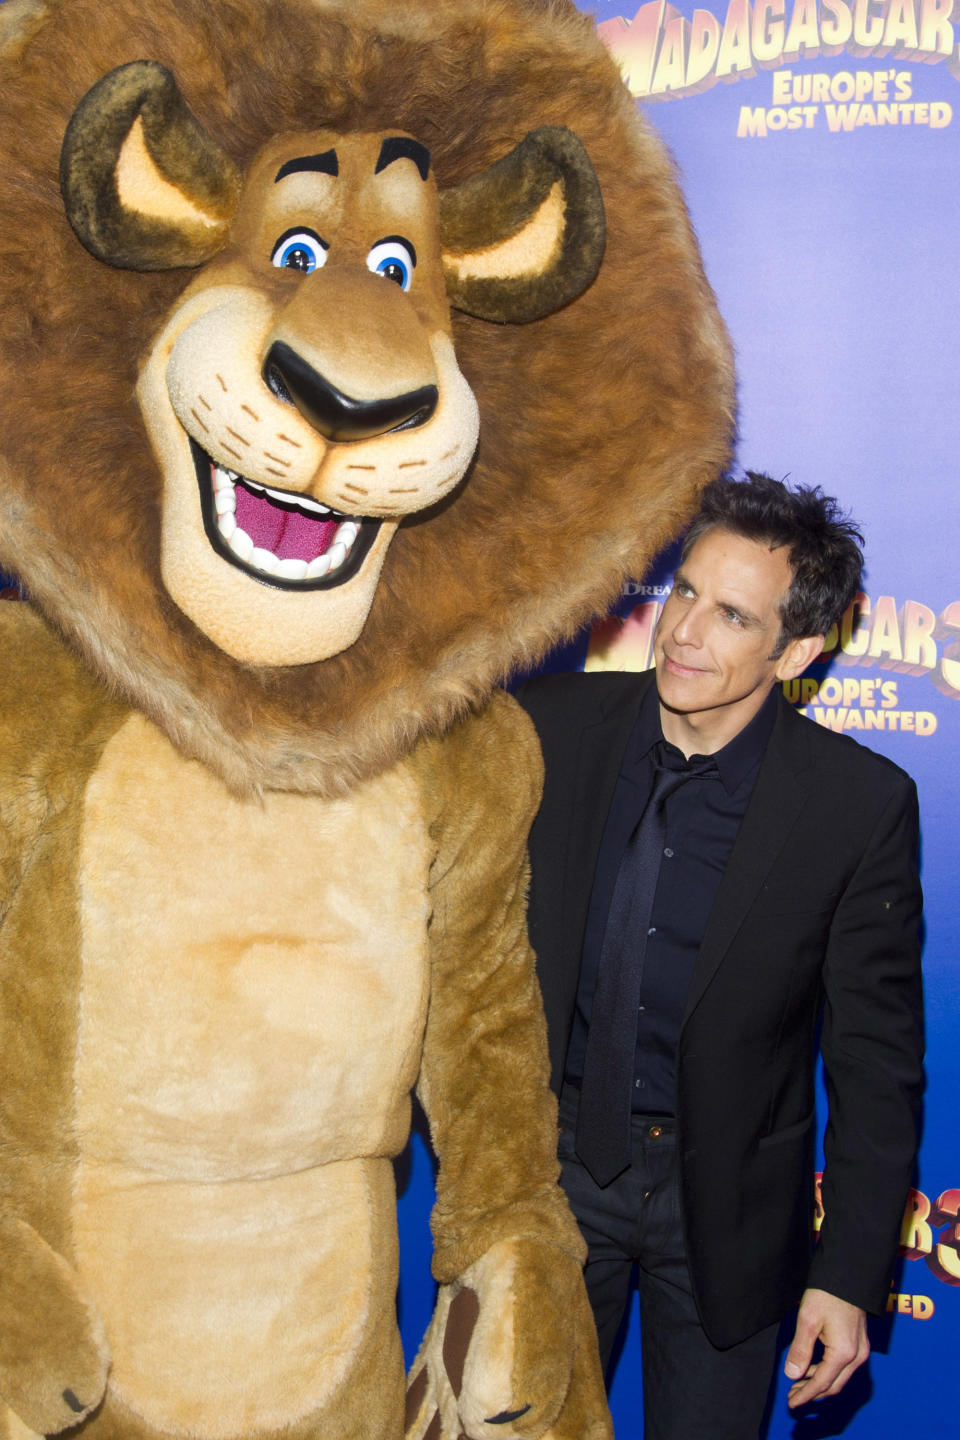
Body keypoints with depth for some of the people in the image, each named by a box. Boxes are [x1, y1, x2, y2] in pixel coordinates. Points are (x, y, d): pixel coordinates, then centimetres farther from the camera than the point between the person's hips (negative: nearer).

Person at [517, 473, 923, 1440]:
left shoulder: (861, 805, -15)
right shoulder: (550, 728, -10)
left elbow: (876, 1058, -9)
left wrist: (850, 1278, -9)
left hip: (725, 1204, -1)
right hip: (555, 1160, 2)